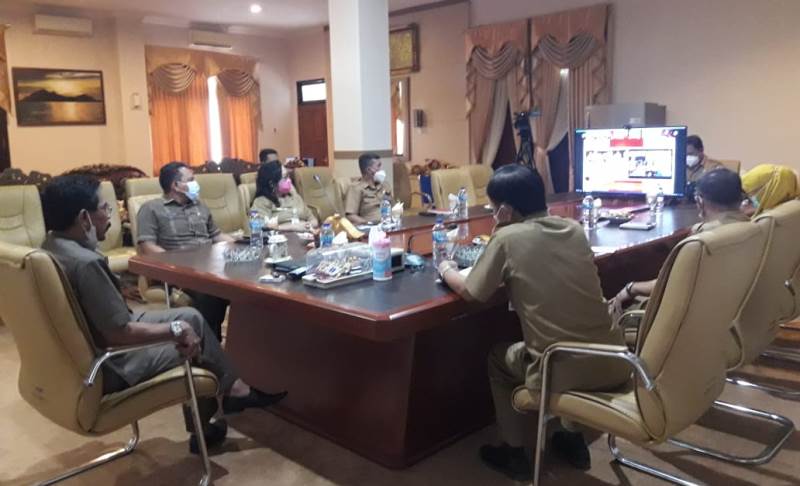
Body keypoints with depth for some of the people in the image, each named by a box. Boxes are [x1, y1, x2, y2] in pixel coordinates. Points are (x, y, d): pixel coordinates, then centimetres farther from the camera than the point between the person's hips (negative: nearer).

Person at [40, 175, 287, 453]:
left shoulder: (53, 245, 1)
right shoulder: (85, 262, -30)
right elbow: (120, 333, -29)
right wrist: (176, 330, -17)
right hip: (104, 369, -9)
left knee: (190, 317, 11)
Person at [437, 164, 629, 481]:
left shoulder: (507, 238, -9)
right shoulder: (574, 229, 7)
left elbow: (470, 292, 2)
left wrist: (447, 270, 20)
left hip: (562, 371, -5)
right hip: (612, 364, 6)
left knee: (498, 358, 25)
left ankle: (514, 454, 30)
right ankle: (573, 440, 41)